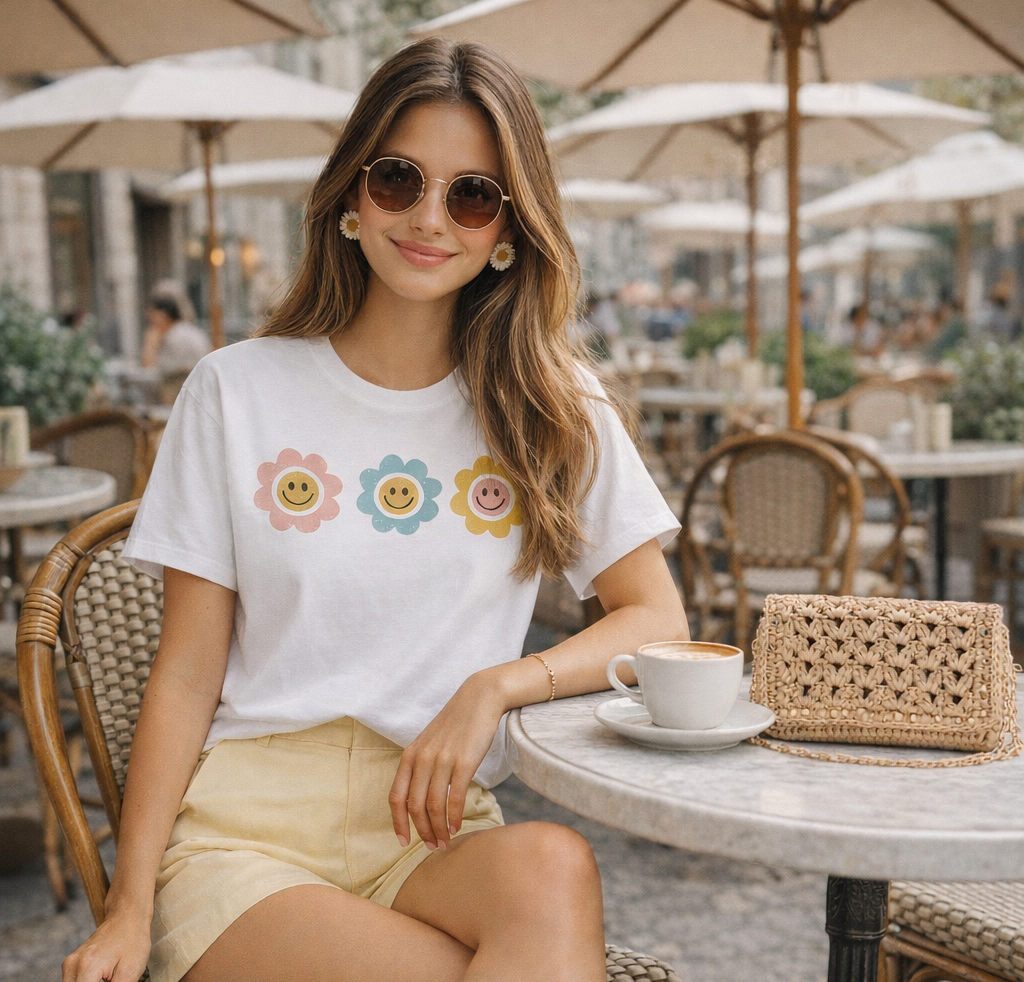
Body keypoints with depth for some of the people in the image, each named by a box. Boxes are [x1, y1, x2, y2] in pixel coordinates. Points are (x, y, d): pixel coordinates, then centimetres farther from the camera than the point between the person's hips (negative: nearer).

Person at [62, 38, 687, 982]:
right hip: (244, 828, -2)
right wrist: (131, 903, -7)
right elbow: (188, 672, 3)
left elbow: (659, 620, 6)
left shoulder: (549, 408, 8)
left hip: (438, 834, 2)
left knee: (552, 868, -34)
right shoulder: (237, 391, 4)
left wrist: (497, 686, -12)